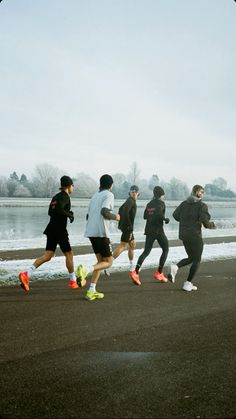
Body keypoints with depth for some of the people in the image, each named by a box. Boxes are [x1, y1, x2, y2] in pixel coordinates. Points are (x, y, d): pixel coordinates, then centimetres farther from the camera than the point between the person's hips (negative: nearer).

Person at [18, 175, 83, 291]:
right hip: (60, 230, -8)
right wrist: (69, 215, -11)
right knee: (68, 254, 7)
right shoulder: (65, 196, -10)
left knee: (48, 255, 4)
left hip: (51, 228, 8)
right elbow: (59, 209, -26)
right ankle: (73, 281, 18)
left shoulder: (56, 196, 17)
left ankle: (27, 274, -12)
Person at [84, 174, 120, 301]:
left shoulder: (95, 195, 17)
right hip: (101, 233, -7)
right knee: (108, 262, 4)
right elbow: (104, 212, -21)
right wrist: (115, 216, -3)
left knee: (100, 260, 17)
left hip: (90, 232, 8)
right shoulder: (109, 195, -5)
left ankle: (91, 291, 9)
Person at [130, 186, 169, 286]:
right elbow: (159, 213, -23)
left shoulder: (149, 204, 13)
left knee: (146, 251, 6)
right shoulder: (161, 203, -7)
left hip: (149, 230, 6)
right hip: (158, 230, -6)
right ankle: (159, 273, 9)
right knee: (165, 249, 13)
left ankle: (135, 272, -14)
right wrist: (165, 219, -8)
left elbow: (145, 216, 15)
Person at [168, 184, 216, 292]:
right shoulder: (202, 206, -10)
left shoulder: (184, 203, 6)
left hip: (183, 234, 6)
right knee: (197, 260, 9)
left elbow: (175, 214, 1)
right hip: (195, 235, -6)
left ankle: (175, 267, -5)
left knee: (191, 258, 21)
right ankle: (188, 284, 7)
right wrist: (212, 225, 4)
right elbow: (205, 222, -16)